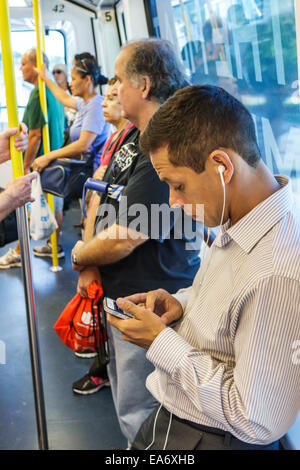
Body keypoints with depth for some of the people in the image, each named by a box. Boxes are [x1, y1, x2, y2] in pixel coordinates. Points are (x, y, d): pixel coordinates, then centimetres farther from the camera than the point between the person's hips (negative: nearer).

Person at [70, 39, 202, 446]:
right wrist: (92, 263, -1)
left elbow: (122, 240, -25)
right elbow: (107, 200, 12)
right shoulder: (133, 138, 6)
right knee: (127, 400, 26)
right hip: (118, 292, 10)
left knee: (139, 414, 7)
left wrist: (80, 255, -5)